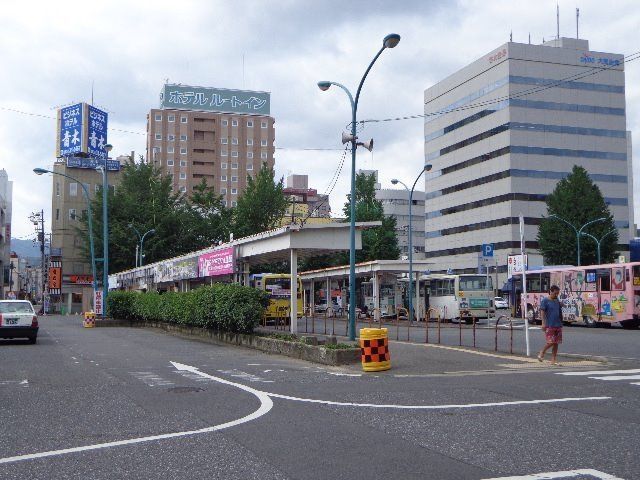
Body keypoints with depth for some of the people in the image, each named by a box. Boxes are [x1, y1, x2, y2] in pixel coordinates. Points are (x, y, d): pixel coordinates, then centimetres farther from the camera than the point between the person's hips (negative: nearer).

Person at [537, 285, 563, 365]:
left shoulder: (557, 301, 13)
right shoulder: (545, 300, -5)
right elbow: (542, 312, -10)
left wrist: (561, 323, 20)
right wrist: (543, 323, -17)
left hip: (558, 325, 6)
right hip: (549, 325, -6)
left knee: (556, 343, 4)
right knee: (550, 342, -12)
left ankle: (553, 360, 9)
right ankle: (542, 353, 12)